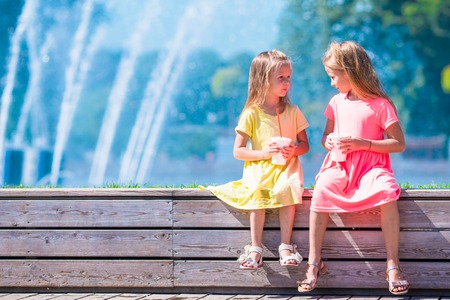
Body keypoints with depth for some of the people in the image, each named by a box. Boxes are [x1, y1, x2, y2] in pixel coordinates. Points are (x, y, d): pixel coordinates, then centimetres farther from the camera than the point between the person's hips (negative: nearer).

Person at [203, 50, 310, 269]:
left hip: (286, 168, 2)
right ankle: (255, 249, -31)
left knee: (287, 188, -32)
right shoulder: (252, 114, 0)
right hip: (259, 168, -1)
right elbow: (237, 151, -1)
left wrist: (294, 150, -10)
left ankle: (285, 247, -30)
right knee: (257, 190, -34)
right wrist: (263, 153, -15)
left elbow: (305, 144, 14)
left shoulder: (293, 112, 9)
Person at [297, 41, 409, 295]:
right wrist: (328, 141, -2)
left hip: (371, 164, -4)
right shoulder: (337, 102, 13)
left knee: (387, 191, -35)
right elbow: (325, 135, 24)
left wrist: (363, 143, -16)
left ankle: (393, 265, -27)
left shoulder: (380, 104, -4)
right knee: (322, 188, -28)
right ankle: (314, 263, -23)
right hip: (340, 164, 4)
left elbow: (399, 144, -6)